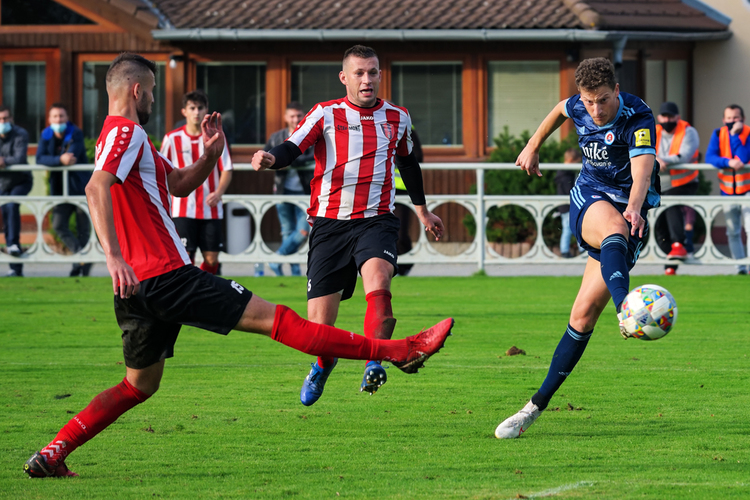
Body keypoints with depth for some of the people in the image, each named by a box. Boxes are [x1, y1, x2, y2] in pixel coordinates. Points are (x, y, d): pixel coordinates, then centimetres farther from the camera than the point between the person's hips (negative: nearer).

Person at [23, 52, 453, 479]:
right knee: (271, 318, -9)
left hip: (140, 285, 10)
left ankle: (52, 455, 9)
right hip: (166, 276, -10)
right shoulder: (126, 132, -10)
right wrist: (114, 256, -36)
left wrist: (210, 153, 11)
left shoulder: (126, 136, 22)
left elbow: (180, 184, 30)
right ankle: (397, 351, -8)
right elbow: (96, 188, -27)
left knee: (140, 386, 16)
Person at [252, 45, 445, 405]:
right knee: (319, 322, -1)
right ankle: (323, 363, 33)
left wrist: (422, 210, 40)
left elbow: (408, 162, 28)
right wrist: (271, 158, -34)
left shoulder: (397, 118, 11)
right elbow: (292, 148, -10)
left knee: (378, 278, -33)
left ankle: (374, 364, -35)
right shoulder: (325, 114, 2)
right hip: (329, 223, -1)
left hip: (376, 220, 1)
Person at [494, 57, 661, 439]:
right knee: (614, 230, -38)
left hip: (627, 209, -2)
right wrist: (533, 147, 31)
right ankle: (625, 310, -68)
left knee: (585, 313, -7)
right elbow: (561, 110, 23)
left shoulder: (637, 118, -21)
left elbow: (643, 167, -38)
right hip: (589, 200, 2)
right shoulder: (579, 107, -4)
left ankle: (537, 406, 3)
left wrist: (634, 207, -56)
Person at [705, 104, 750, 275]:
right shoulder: (718, 134, 0)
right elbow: (709, 157, -12)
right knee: (733, 232, 5)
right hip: (728, 189, 3)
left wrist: (735, 135, -25)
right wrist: (728, 162, -29)